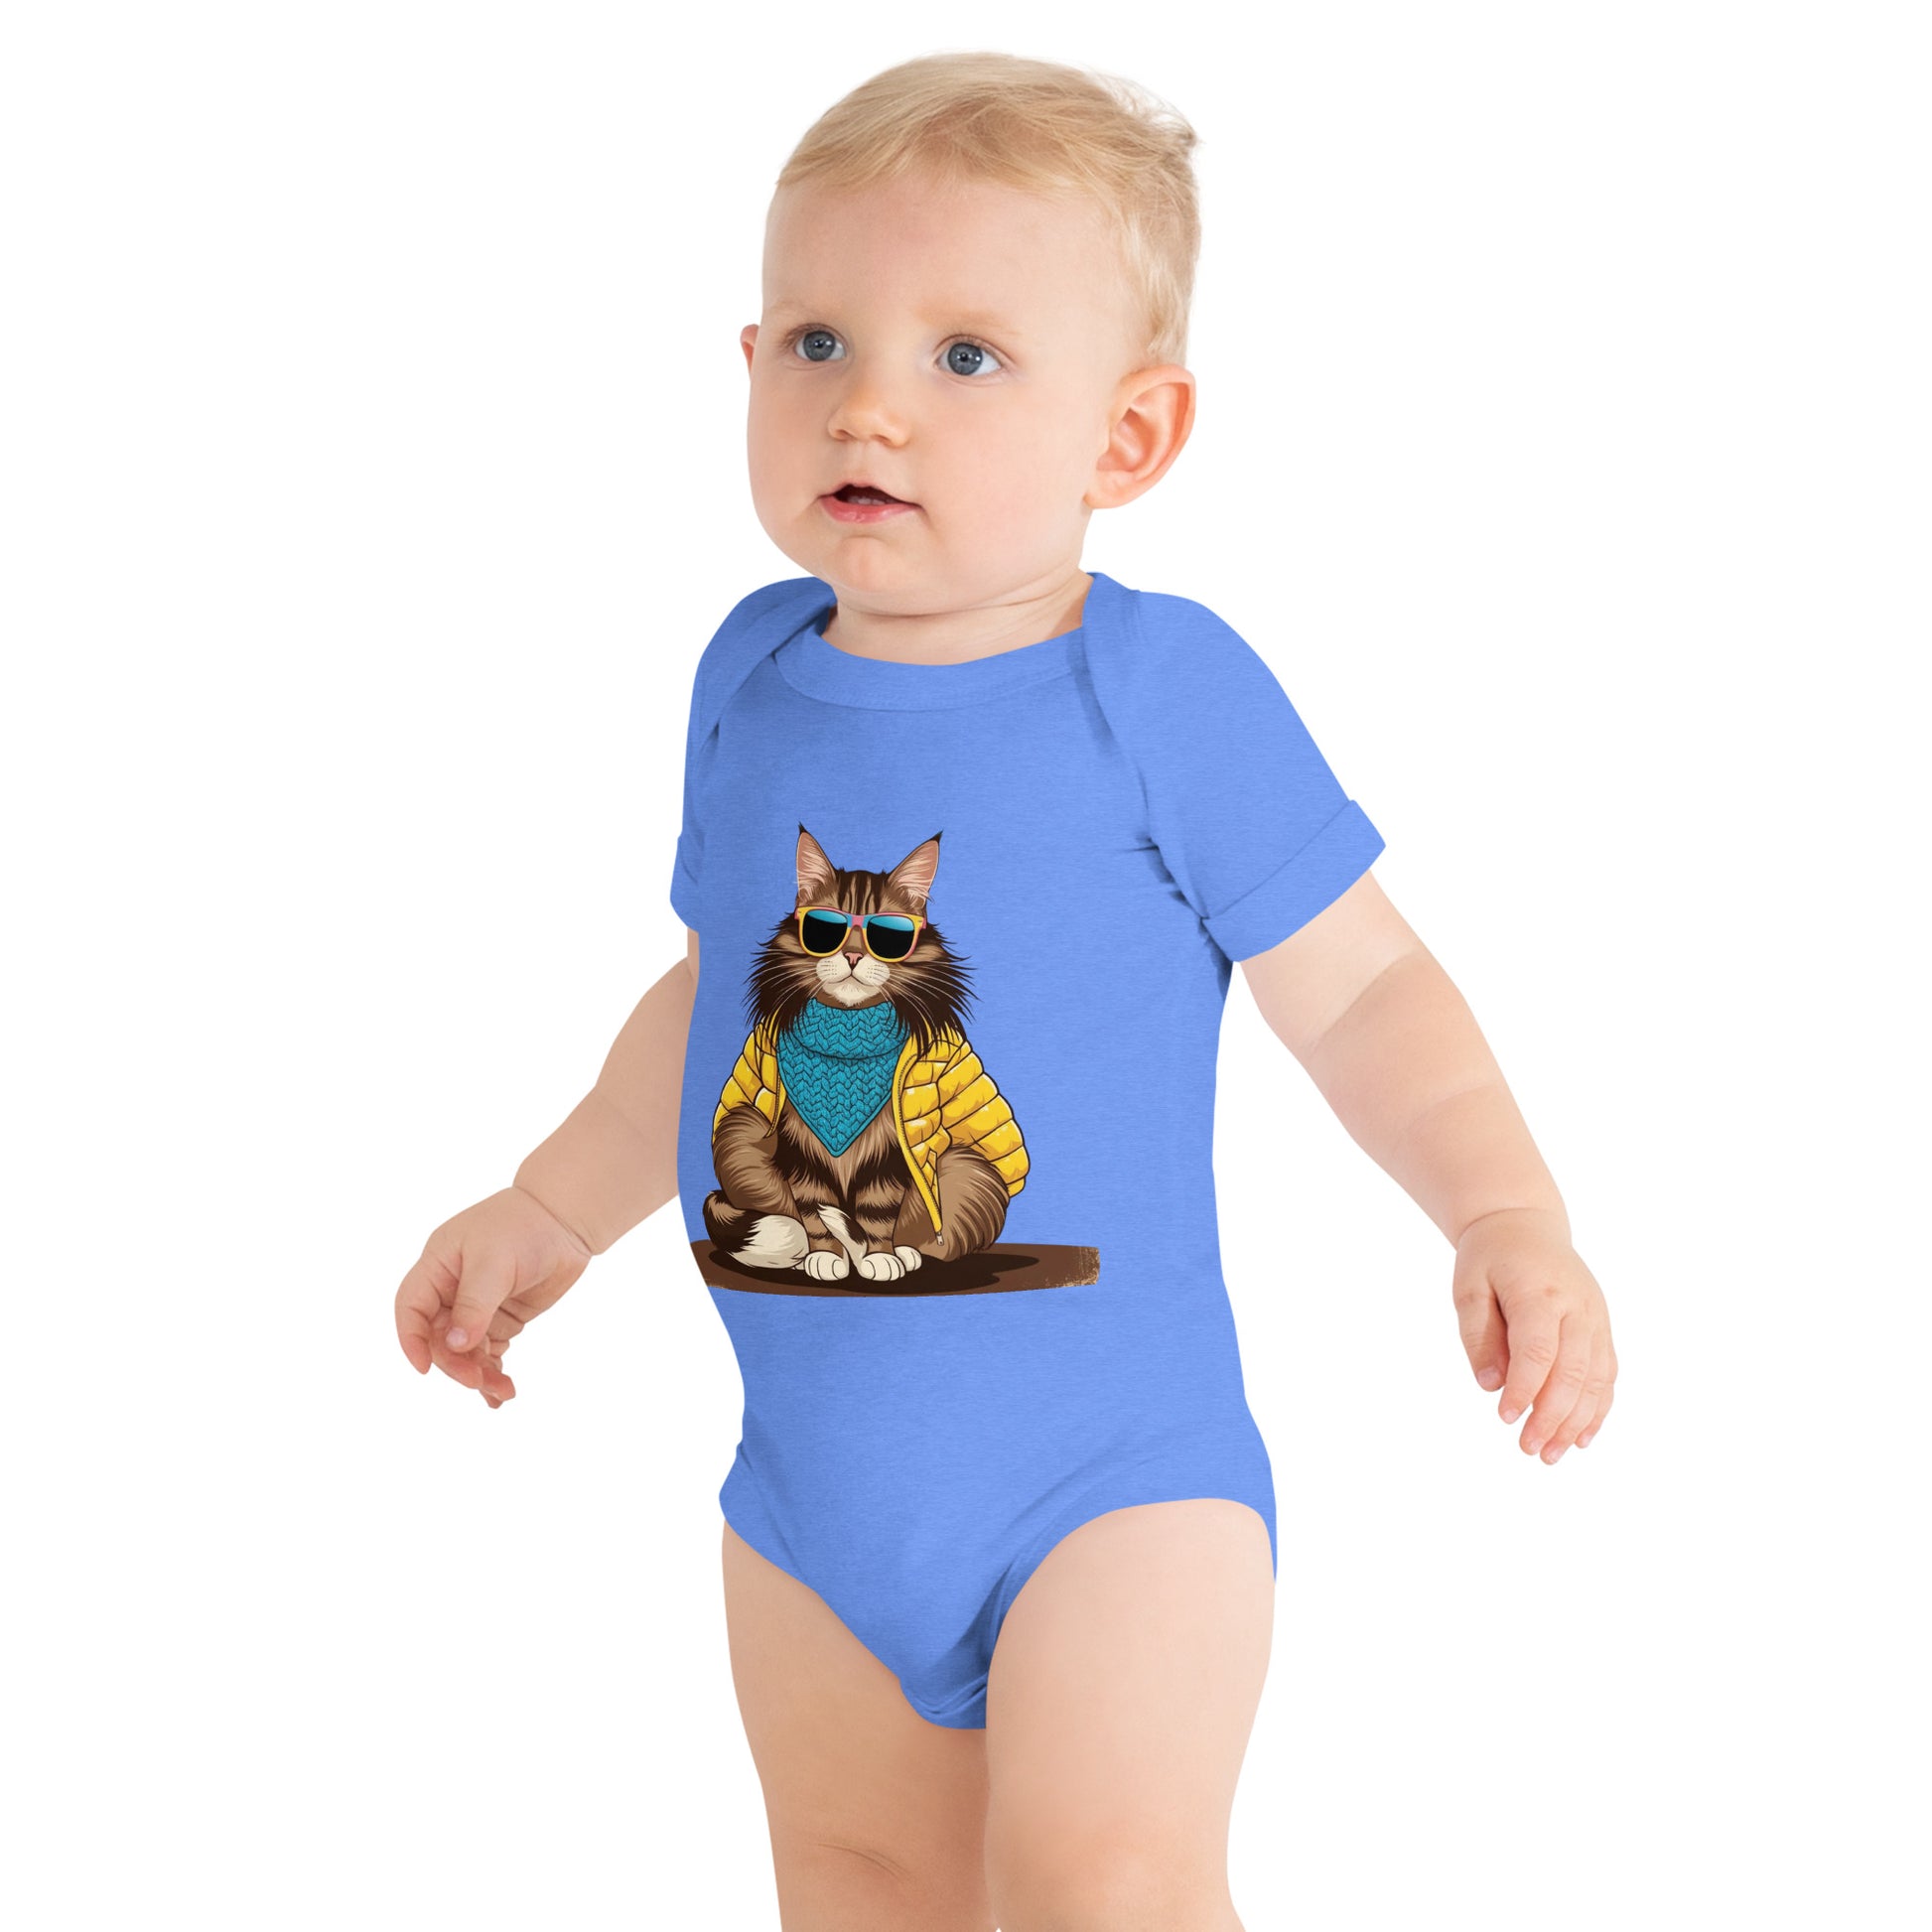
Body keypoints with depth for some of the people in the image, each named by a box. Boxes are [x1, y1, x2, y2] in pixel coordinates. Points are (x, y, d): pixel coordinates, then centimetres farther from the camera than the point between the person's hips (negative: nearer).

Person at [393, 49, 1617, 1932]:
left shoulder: (1163, 690, -12)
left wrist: (1506, 1218, -20)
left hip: (1116, 1457, -5)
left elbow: (1356, 988, -7)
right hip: (818, 1475, 5)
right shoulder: (753, 678, 3)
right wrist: (550, 1213, 22)